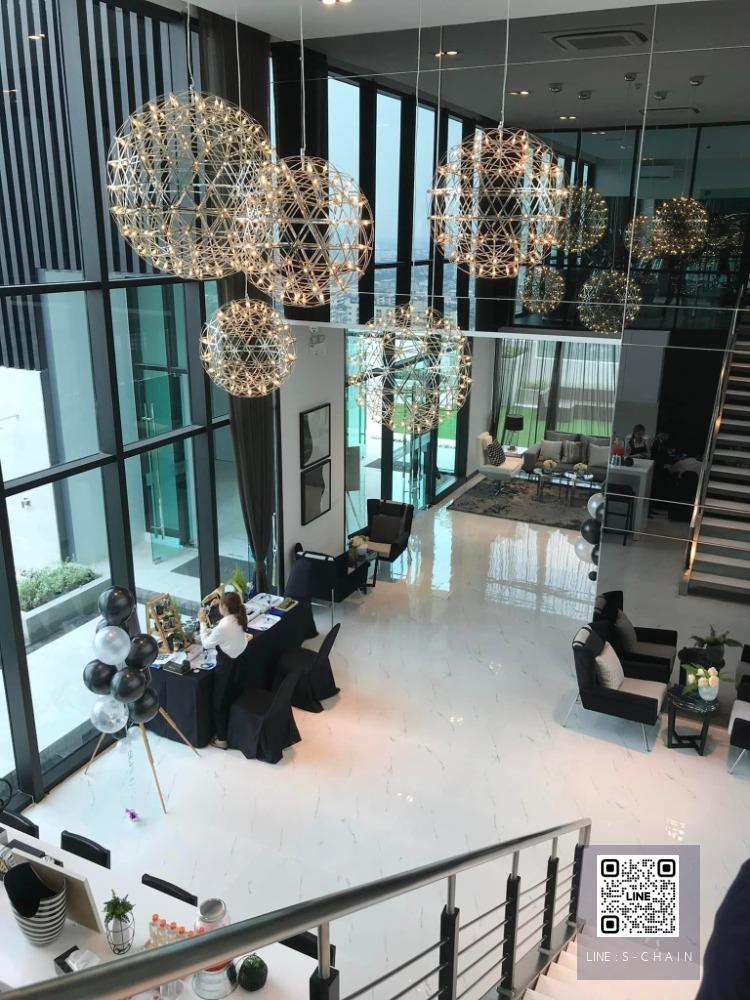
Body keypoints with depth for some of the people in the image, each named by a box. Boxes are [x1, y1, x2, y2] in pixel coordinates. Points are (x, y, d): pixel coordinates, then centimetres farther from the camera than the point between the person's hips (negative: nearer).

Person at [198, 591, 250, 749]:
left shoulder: (223, 627, -30)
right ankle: (229, 730, 38)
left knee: (219, 702, 10)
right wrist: (208, 623, 2)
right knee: (229, 697, 24)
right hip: (236, 661, 8)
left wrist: (202, 623, -8)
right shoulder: (238, 620, -5)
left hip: (225, 665, -8)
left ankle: (221, 738, 21)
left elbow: (206, 644, -15)